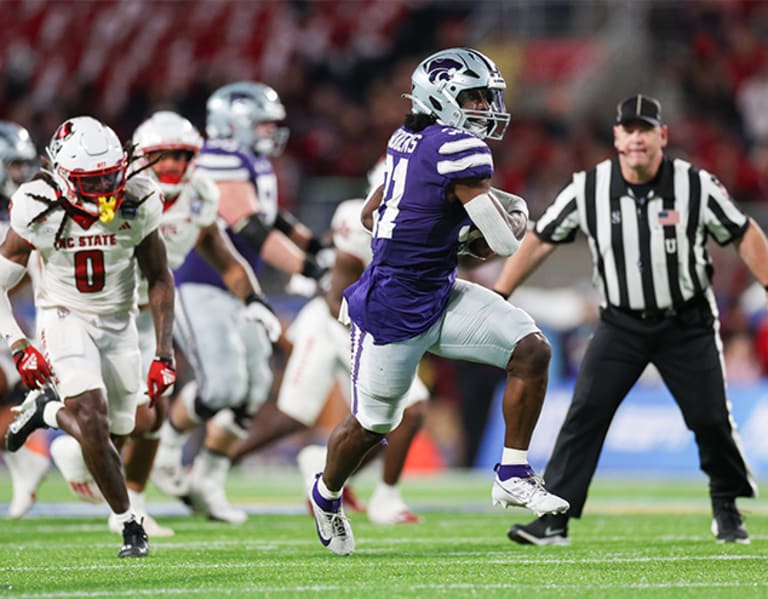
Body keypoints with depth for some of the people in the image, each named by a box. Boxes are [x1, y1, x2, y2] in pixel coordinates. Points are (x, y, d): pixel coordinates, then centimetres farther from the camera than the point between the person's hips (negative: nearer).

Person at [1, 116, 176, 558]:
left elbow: (160, 278, -4)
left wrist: (164, 353, -10)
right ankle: (129, 523, -8)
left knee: (112, 440, 5)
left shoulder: (137, 205, -15)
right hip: (65, 318, -3)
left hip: (119, 322, 3)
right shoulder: (40, 211, -19)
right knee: (94, 418, -23)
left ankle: (48, 410, 34)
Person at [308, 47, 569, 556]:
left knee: (532, 350, -9)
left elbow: (371, 214, 16)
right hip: (393, 312, -9)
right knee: (372, 424, 12)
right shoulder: (459, 149, -23)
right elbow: (504, 242, -23)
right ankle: (327, 494, 42)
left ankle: (514, 475, -1)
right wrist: (518, 215, 0)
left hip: (440, 297, 9)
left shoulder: (412, 142, 3)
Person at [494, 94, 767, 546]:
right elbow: (540, 241, -1)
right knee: (586, 412, -11)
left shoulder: (696, 185, -12)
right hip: (621, 325, 1)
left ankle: (727, 510, 23)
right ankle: (553, 521, -10)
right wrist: (497, 298, -3)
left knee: (711, 418, -2)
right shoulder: (588, 189, -9)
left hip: (688, 324, -1)